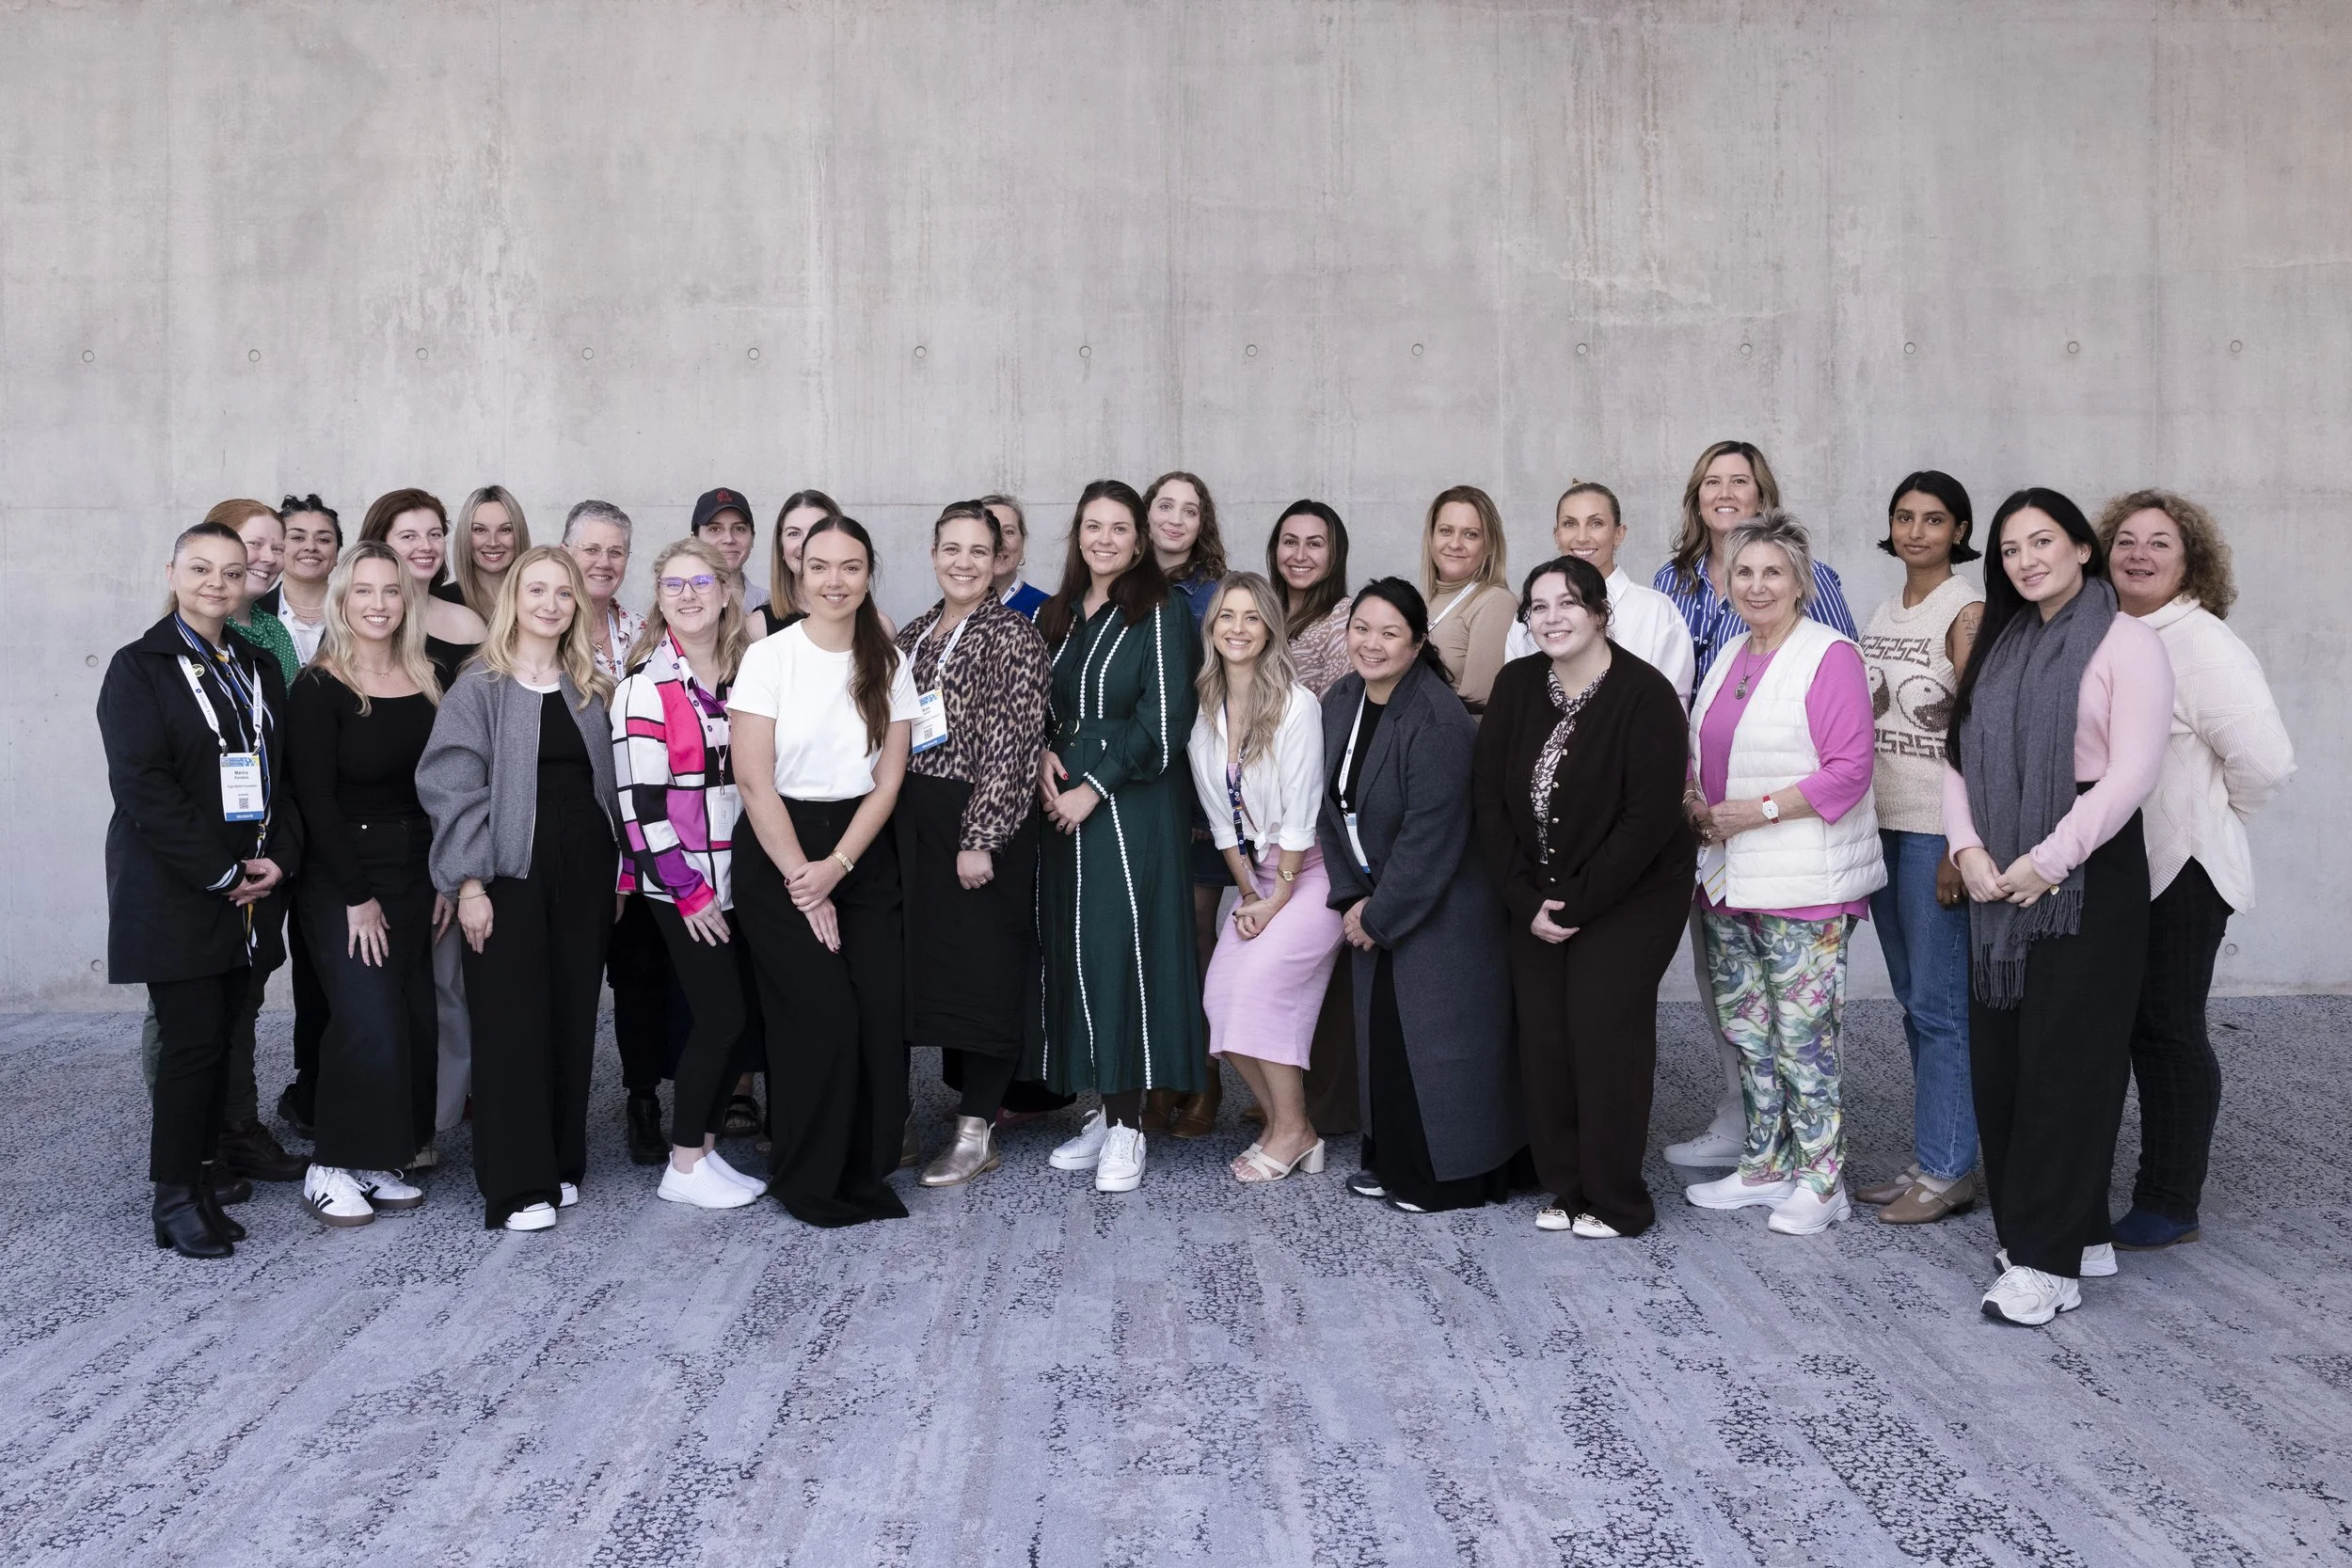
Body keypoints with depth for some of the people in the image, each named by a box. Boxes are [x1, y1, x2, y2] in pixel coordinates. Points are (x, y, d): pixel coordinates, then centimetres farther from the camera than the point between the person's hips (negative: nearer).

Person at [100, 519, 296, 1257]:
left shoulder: (259, 669, 15)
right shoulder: (140, 667, -3)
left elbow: (283, 773, 13)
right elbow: (141, 784, -12)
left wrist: (277, 855, -4)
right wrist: (219, 872, -15)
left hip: (248, 889, 5)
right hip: (173, 891, -5)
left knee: (223, 1033, 6)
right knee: (192, 1038, -6)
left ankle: (201, 1169, 15)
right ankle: (176, 1197, 4)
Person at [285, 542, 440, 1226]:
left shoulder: (425, 685, 8)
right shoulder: (317, 690, -8)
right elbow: (314, 799, -11)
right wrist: (357, 895, -13)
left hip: (414, 874, 6)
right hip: (340, 878, -5)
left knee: (415, 1021, 4)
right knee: (369, 1021, -11)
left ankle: (380, 1162, 16)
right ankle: (331, 1169, 4)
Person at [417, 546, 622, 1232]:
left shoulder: (592, 690, 11)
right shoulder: (479, 688, -3)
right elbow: (452, 789, -8)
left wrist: (619, 869, 9)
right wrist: (469, 882, -14)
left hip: (584, 872, 5)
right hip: (510, 873, -4)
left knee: (572, 1018, 8)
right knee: (511, 1022, -3)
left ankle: (561, 1164, 20)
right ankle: (517, 1184, 3)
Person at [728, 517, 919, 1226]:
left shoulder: (888, 665, 5)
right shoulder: (768, 657, -6)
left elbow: (888, 779, 3)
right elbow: (754, 781, -9)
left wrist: (835, 868, -9)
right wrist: (802, 882, -11)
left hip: (862, 854, 3)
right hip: (778, 853, -3)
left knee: (881, 1015, -5)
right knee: (821, 1016, -9)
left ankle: (864, 1171, 12)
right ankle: (809, 1182, 10)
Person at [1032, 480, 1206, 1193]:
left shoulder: (1159, 612, -5)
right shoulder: (1056, 616, 14)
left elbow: (1163, 722, -11)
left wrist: (1095, 787, -13)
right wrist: (1043, 757, -3)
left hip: (1133, 807, -6)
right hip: (1062, 800, 6)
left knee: (1122, 949, -7)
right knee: (1070, 952, 6)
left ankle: (1127, 1126, 1)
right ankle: (1101, 1112, 16)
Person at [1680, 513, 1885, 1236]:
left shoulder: (1829, 656, -9)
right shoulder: (1728, 658, 15)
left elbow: (1849, 769, -16)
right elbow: (1702, 754, 24)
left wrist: (1756, 811, -18)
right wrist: (1695, 800, 3)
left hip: (1805, 883, -8)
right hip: (1729, 877, 8)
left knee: (1801, 1030, -3)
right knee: (1744, 1026, 13)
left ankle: (1821, 1181, 9)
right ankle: (1765, 1167, 26)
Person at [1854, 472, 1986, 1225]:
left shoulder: (1966, 611, -8)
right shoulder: (1882, 614, 14)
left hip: (1937, 827, -8)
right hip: (1883, 823, 8)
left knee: (1937, 1003, -4)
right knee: (1914, 1001, 12)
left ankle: (1947, 1170, 4)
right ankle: (1931, 1161, 19)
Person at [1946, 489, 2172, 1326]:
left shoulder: (2126, 641, -4)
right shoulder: (1998, 646, 16)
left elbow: (2133, 770, -13)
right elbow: (1960, 756, 10)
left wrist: (2048, 860, -16)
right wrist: (1969, 849, -6)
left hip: (2088, 873, -6)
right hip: (1997, 878, 6)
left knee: (2064, 1059, -4)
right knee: (1998, 1056, 6)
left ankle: (2050, 1260, 1)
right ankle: (2077, 1232, 19)